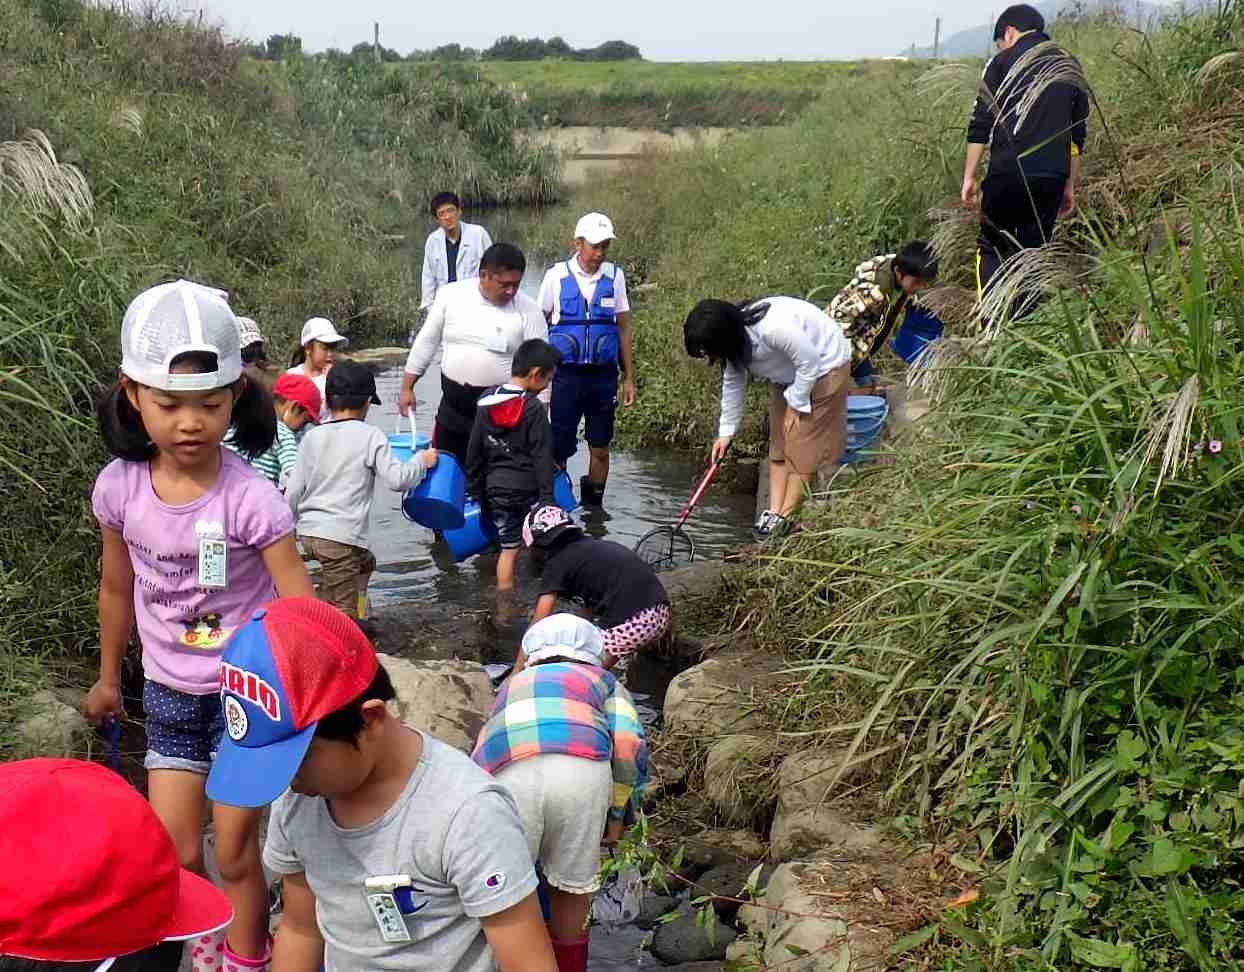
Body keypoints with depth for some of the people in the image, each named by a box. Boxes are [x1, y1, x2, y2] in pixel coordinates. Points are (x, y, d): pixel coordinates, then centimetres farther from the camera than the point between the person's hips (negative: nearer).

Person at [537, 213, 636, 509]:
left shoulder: (614, 276, 3)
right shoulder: (557, 276, -3)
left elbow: (624, 329, 8)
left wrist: (629, 378, 7)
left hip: (603, 375, 2)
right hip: (566, 375, -2)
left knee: (600, 449, 8)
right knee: (559, 449, 2)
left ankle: (593, 506, 21)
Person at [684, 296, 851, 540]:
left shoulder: (773, 328, -40)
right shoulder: (734, 339, -13)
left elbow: (809, 363, -28)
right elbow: (732, 384, 1)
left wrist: (796, 405, -16)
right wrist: (726, 431, 4)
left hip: (823, 365, -8)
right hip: (789, 375, 8)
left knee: (803, 447, -6)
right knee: (778, 444, 6)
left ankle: (785, 516, 1)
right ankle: (774, 511, 10)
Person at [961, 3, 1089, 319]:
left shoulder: (1003, 62, 5)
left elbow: (981, 124, -1)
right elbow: (1078, 135, 19)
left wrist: (969, 177, 1)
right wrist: (1070, 186, 23)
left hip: (1008, 173, -4)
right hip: (1053, 176, 4)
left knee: (991, 248, 6)